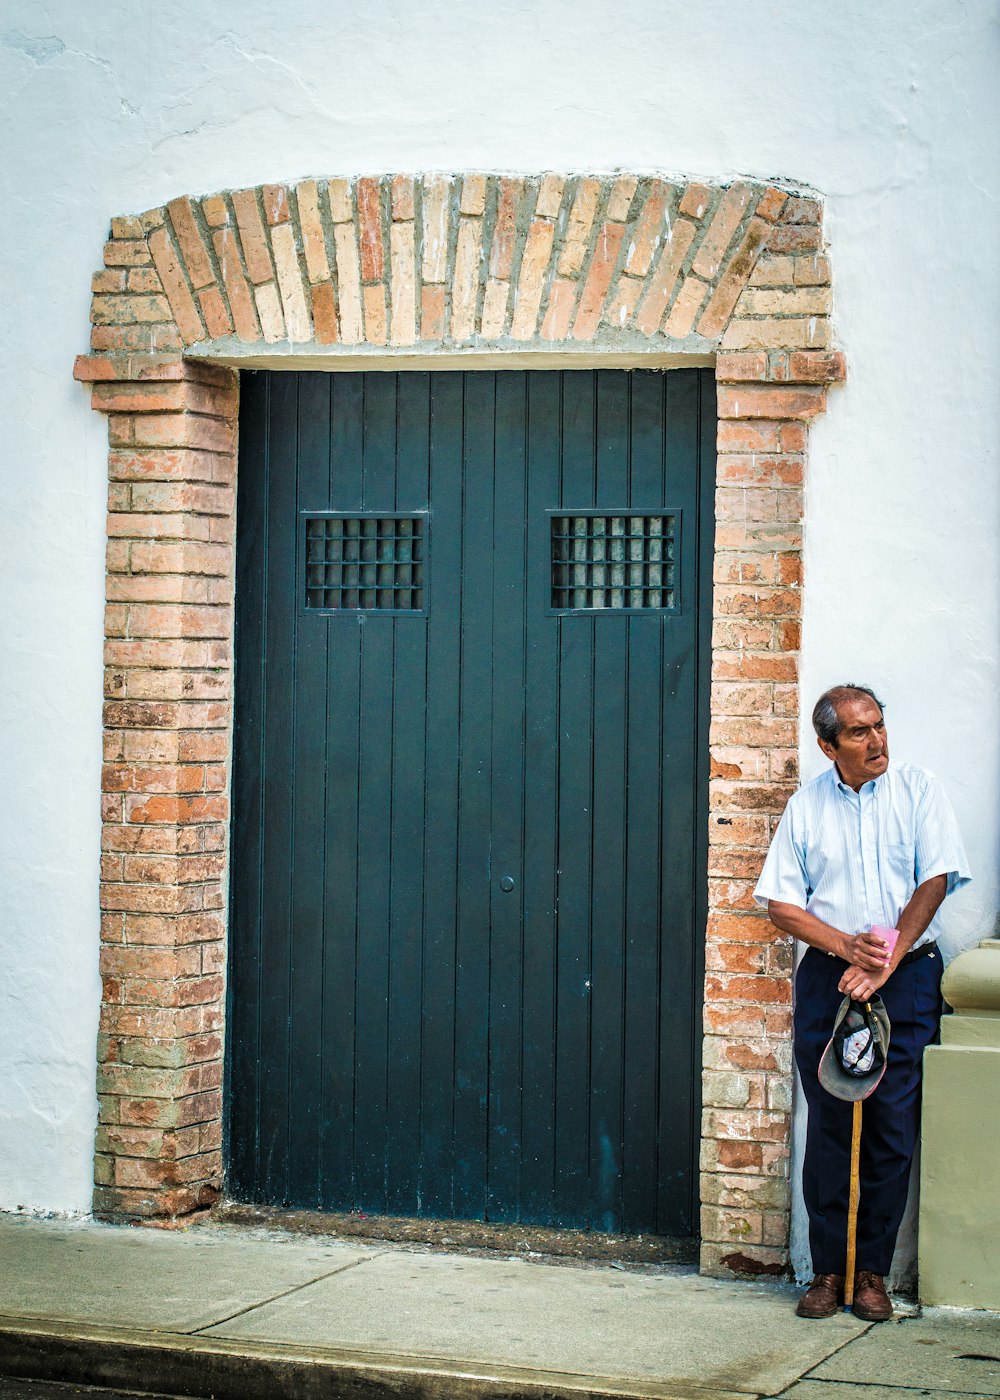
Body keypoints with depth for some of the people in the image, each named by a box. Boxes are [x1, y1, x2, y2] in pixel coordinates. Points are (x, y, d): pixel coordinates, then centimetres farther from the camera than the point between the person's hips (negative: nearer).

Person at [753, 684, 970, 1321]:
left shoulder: (918, 790, 2)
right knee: (829, 1129, 1)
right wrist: (845, 945, -12)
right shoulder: (806, 806, 6)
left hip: (907, 977, -1)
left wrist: (884, 961, -12)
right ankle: (828, 1270, 9)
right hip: (827, 980, 1)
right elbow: (781, 903, 4)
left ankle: (873, 1273, 9)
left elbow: (934, 881, -6)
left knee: (893, 1130, -1)